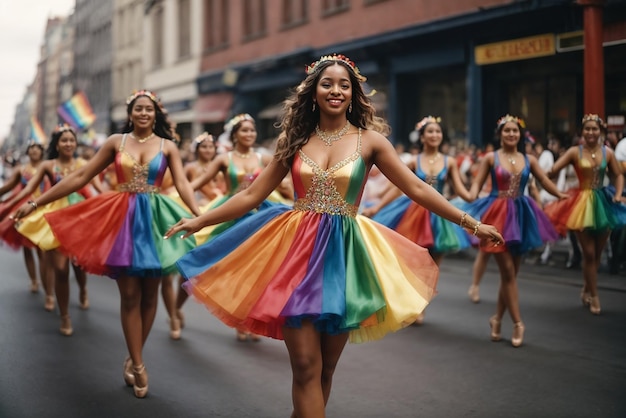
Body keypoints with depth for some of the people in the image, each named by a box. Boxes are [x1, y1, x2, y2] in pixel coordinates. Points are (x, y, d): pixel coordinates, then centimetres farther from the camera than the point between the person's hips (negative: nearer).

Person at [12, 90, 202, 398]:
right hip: (122, 217, -1)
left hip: (153, 218, 1)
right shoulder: (116, 142, 4)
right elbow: (80, 177, 3)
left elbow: (182, 184, -6)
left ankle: (133, 359, 21)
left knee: (149, 294, 5)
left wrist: (199, 216, -25)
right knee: (129, 294, -2)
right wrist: (36, 203, 0)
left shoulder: (167, 146, 4)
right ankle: (138, 365, 7)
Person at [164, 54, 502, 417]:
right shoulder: (296, 140, 7)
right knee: (305, 366, -6)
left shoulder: (369, 140, 3)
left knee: (326, 367, 8)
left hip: (344, 255, 0)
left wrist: (471, 224, -3)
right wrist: (199, 221, 6)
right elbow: (252, 195, 9)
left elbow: (418, 189, 2)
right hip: (298, 250, 0)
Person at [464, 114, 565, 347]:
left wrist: (561, 196, 6)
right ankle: (518, 323, -1)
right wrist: (471, 197, -21)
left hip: (520, 214, 4)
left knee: (511, 272, 8)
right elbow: (477, 183, -3)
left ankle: (497, 318, 22)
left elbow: (544, 181, 14)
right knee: (508, 271, -6)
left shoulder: (529, 160, 7)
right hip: (498, 214, -4)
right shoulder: (491, 158, -1)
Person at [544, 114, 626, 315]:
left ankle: (586, 290, 32)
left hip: (602, 202, 3)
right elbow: (553, 170, -13)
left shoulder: (608, 153, 0)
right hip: (582, 202, -3)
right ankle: (594, 296, 11)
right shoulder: (575, 152, -7)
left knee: (597, 253, 12)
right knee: (589, 253, -1)